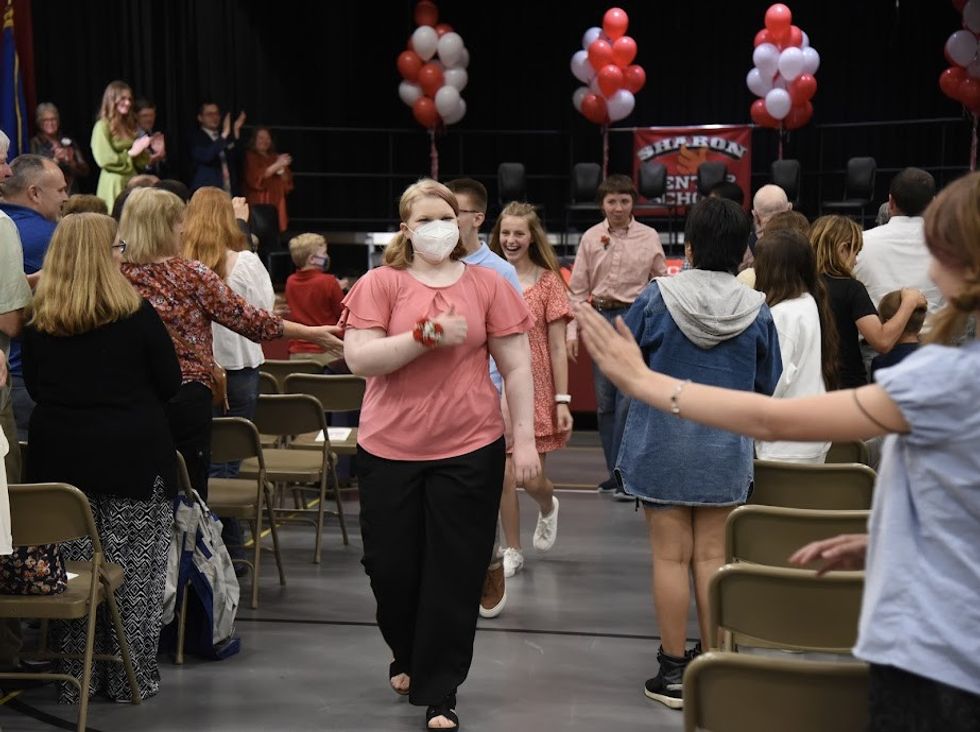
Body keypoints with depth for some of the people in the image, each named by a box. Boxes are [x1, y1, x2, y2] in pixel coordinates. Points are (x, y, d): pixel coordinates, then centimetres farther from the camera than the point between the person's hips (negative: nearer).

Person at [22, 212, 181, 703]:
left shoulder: (38, 320, -1)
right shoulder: (135, 313, -9)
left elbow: (34, 388, 10)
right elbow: (170, 382, -2)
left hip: (59, 454, 3)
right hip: (133, 453, -3)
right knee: (133, 572, 5)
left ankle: (75, 678, 17)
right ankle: (132, 678, 11)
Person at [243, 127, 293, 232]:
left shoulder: (275, 157, 19)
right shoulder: (250, 157, 4)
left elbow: (287, 181, 12)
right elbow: (255, 178, -13)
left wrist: (282, 168, -8)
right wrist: (276, 166, -19)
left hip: (276, 203, 4)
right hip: (258, 203, -4)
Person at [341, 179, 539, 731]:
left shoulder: (488, 285, 3)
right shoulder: (380, 284, 1)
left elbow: (516, 367, 3)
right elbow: (358, 359, -9)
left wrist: (525, 439, -2)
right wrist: (426, 336, -19)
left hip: (469, 448, 0)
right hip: (390, 448, 1)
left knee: (455, 573, 2)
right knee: (391, 565, 10)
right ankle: (407, 656, 38)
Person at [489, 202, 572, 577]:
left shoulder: (548, 281, -3)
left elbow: (557, 347, -3)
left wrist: (563, 400, -7)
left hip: (534, 389, -2)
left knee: (531, 479, 0)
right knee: (504, 476, 2)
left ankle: (548, 507, 36)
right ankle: (512, 552, 17)